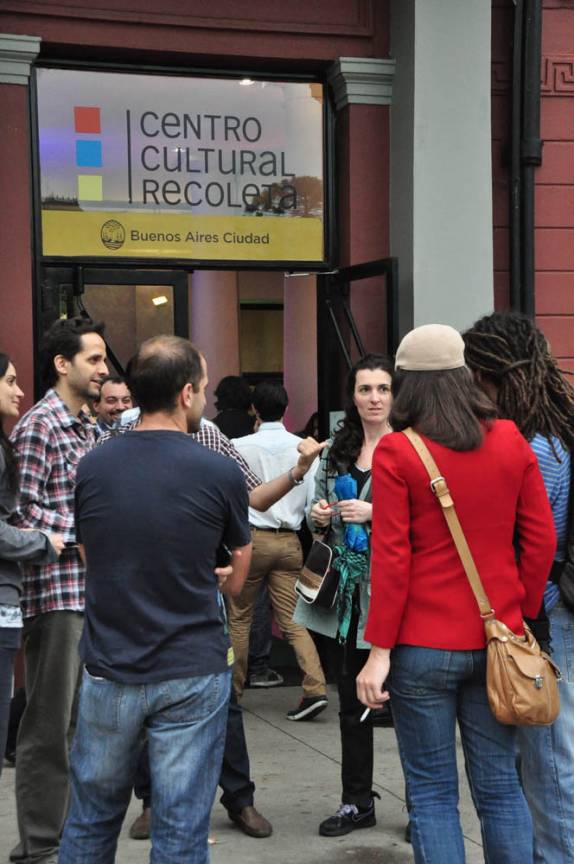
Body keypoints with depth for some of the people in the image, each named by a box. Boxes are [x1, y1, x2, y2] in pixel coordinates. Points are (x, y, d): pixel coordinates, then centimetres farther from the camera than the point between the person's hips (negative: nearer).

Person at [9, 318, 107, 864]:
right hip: (55, 592, -9)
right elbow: (23, 513, -16)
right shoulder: (39, 426, -10)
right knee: (49, 722, -1)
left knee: (77, 719, 15)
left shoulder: (86, 428, 16)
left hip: (90, 589, 9)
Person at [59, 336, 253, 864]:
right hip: (193, 672, -3)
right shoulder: (220, 473, -10)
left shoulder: (92, 468, -2)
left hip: (109, 671, 3)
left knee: (92, 821, 18)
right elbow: (238, 577, 4)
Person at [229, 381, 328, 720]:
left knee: (239, 618, 12)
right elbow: (312, 499, 1)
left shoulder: (240, 447, -7)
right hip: (289, 541, 2)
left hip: (251, 537, -2)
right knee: (292, 619, 5)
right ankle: (315, 687, -9)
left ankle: (233, 689, 20)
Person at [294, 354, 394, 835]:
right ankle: (357, 803, 26)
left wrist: (375, 514, -20)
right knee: (352, 704, 14)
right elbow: (319, 512, 21)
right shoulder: (338, 449, 11)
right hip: (345, 591, 6)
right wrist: (318, 516, 0)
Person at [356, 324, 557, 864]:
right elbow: (541, 540, 3)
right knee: (499, 786, 12)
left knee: (432, 792, 6)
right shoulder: (511, 441, 2)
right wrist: (521, 613, 15)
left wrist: (380, 650, -7)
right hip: (497, 641, 4)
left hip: (424, 647, -3)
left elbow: (391, 559, -11)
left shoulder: (395, 453, -9)